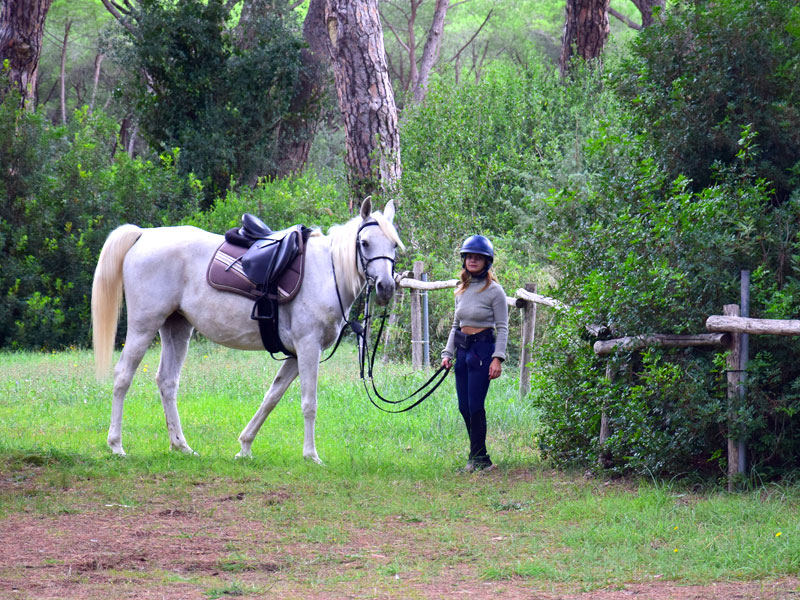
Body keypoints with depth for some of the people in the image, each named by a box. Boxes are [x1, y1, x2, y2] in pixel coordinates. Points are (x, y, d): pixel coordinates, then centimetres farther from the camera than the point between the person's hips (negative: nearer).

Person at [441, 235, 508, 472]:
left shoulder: (494, 291, -6)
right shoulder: (462, 290, 13)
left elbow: (502, 328, -7)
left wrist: (498, 358, -16)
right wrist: (448, 353, 11)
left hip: (483, 348, -7)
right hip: (462, 349, 7)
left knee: (475, 406, -10)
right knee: (464, 407, 5)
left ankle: (479, 459, -2)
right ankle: (478, 457, 15)